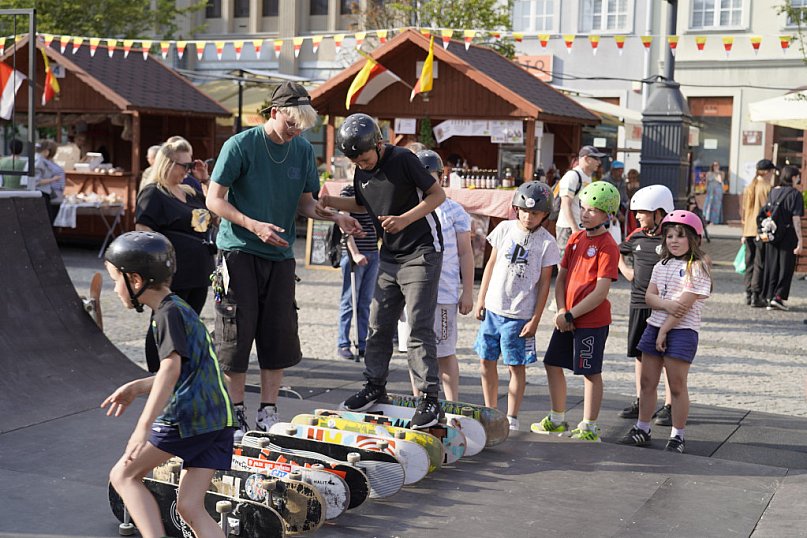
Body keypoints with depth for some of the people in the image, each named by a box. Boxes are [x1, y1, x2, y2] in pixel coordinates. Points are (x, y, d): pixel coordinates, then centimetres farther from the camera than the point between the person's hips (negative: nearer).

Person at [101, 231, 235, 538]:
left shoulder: (169, 312, -6)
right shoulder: (180, 309, 24)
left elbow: (171, 369, -21)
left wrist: (144, 426, -26)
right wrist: (137, 388, 28)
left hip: (189, 415, -9)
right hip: (218, 421, 9)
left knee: (123, 475, 6)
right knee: (189, 507, 8)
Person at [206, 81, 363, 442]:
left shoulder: (303, 151, 8)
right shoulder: (240, 145, -7)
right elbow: (214, 200, -7)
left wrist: (335, 217, -6)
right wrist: (254, 226, -20)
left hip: (280, 254, 5)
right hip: (239, 250, -4)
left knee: (279, 337, 4)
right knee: (238, 333, -3)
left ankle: (268, 414, 15)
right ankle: (236, 416, 8)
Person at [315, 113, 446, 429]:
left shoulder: (402, 160, -16)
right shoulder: (361, 172, 5)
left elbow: (438, 194, -11)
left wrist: (405, 219, -24)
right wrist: (332, 202, 3)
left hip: (421, 252, -7)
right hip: (390, 257, 7)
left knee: (419, 327, -11)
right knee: (379, 325, 9)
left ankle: (430, 399, -8)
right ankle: (375, 387, 22)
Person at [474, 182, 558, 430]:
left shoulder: (547, 242, -5)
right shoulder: (505, 228, 3)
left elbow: (544, 283, -3)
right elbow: (491, 265, 10)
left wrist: (535, 319, -7)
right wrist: (480, 300, 8)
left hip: (520, 314, -3)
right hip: (493, 308, 4)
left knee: (516, 366, 2)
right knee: (486, 360, 9)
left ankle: (511, 417, 13)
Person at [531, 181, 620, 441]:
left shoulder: (607, 246, -14)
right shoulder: (576, 238, 9)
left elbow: (600, 292, -19)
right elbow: (561, 277, 11)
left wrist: (570, 315, -16)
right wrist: (560, 311, -3)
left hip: (592, 320, -8)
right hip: (567, 318, 8)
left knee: (591, 372, 3)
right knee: (553, 364, 14)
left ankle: (589, 427, 15)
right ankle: (557, 419, 30)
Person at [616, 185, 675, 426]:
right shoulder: (636, 237, 7)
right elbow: (618, 254, 24)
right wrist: (627, 271, 10)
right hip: (638, 303, 6)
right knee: (640, 354, 13)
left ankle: (669, 406, 9)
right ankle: (641, 401, 25)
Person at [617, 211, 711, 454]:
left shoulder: (697, 268, -8)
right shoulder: (661, 266, 13)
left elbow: (684, 305, -14)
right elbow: (650, 297, 4)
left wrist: (664, 330, -14)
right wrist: (666, 304, -17)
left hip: (681, 331, -6)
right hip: (654, 326, 6)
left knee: (677, 386, -1)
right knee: (647, 382, 10)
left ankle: (677, 436, 9)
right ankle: (642, 429, 21)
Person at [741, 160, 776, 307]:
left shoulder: (748, 188, 11)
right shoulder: (768, 188, -10)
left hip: (749, 231, 6)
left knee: (749, 264, 12)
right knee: (760, 264, -3)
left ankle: (748, 295, 15)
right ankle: (756, 296, -5)